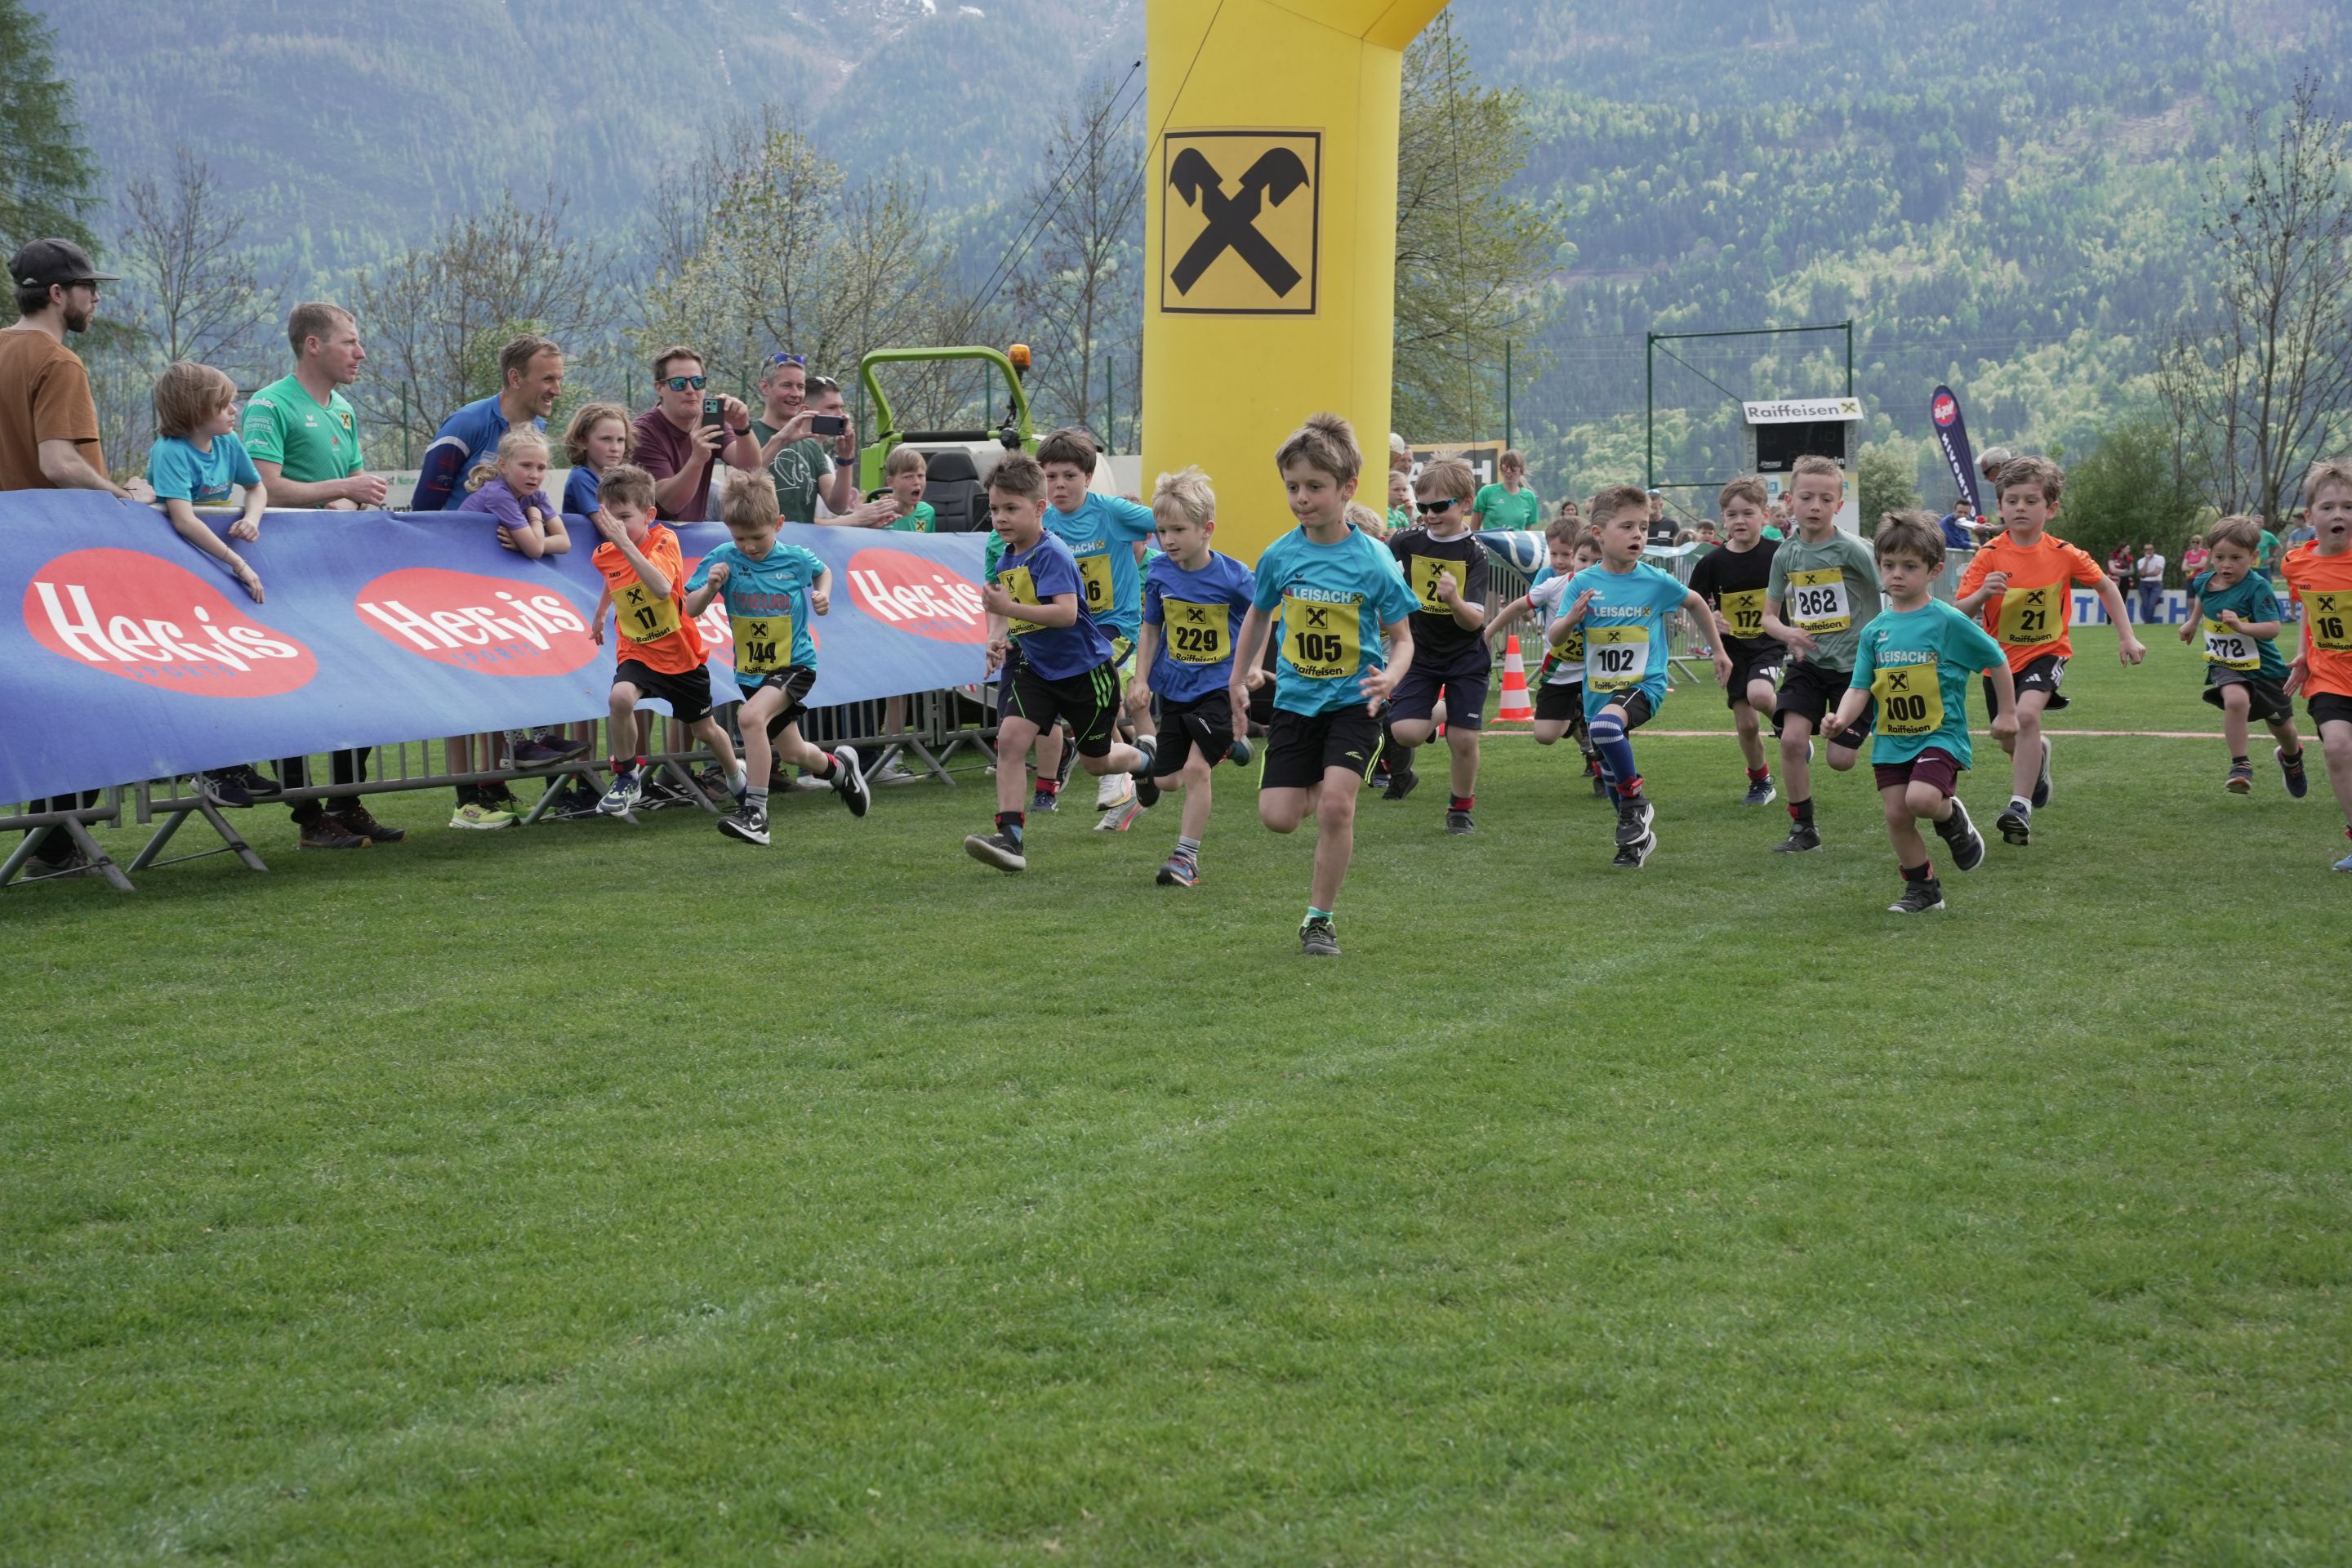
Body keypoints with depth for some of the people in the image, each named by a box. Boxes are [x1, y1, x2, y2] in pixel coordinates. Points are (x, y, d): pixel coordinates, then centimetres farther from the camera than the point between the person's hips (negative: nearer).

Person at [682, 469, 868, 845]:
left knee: (752, 717, -30)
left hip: (795, 663, -4)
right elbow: (690, 610, -12)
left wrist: (824, 595, -6)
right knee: (791, 751, 17)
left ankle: (755, 813, -25)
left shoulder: (795, 559, -10)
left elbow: (822, 572, 13)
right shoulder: (723, 559, -12)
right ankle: (839, 767, 52)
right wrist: (710, 586, -30)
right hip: (751, 670, 4)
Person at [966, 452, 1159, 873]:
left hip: (1087, 669, -6)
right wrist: (997, 638, -1)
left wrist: (1009, 608, -38)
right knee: (1009, 738, -15)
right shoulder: (1006, 560, 2)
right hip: (1037, 668, 6)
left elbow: (1066, 613, -33)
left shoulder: (1053, 555, -22)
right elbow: (1001, 608, 19)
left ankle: (1144, 757, 45)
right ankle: (1010, 838, -15)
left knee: (1095, 761, 10)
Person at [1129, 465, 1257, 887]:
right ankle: (1224, 744, 37)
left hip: (1219, 685, -5)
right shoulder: (1159, 572, -5)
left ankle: (1187, 856, -5)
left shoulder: (1233, 576, -16)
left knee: (1195, 767, -17)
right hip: (1174, 687, 5)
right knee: (1165, 780, 8)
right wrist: (1141, 679, -2)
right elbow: (1151, 630, 5)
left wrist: (1252, 664, -8)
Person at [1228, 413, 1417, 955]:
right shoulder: (1280, 555, -4)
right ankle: (1325, 793, 32)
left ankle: (1321, 918, -2)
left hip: (1354, 701, -3)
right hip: (1295, 700, 3)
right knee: (1278, 816, -4)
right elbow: (1259, 615, 16)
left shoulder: (1373, 559, -12)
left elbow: (1401, 636, -6)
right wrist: (1238, 680, 16)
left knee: (1335, 803, -19)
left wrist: (1390, 676, -26)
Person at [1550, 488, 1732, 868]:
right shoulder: (1583, 584, -7)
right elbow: (1554, 639, -6)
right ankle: (1638, 839, 38)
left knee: (1606, 724, -35)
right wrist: (1572, 618, -27)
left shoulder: (1656, 582, -9)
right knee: (1612, 779, 14)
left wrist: (1718, 649, 19)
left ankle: (1637, 803, -15)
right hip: (1599, 690, 4)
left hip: (1645, 684, -4)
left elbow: (1695, 603, 12)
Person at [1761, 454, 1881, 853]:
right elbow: (1769, 616, 7)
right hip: (1807, 661, 3)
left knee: (1841, 759, -4)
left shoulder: (1853, 550, -14)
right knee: (1792, 738, -15)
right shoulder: (1786, 554, -1)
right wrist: (1789, 633, -15)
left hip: (1853, 664, -3)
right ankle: (1803, 827, 0)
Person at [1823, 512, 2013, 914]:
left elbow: (1996, 661, 3)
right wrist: (1842, 716, -19)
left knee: (1921, 799, -25)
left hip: (1941, 735, -5)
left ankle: (1952, 817, 9)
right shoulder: (1875, 631, 4)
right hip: (1891, 741, 5)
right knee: (1896, 815, 2)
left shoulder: (1949, 622, -9)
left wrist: (2007, 713, 8)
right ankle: (1921, 888, 20)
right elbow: (1860, 688, 2)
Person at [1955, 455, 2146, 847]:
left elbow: (2105, 586, 6)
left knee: (2027, 714, -29)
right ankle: (2038, 755, 52)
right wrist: (1982, 593, -36)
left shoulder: (2063, 555, -11)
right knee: (2009, 741, 13)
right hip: (2001, 655, 2)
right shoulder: (1989, 556, -13)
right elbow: (1960, 613, -15)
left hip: (2046, 652, -2)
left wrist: (2127, 637, 2)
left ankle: (2020, 806, -25)